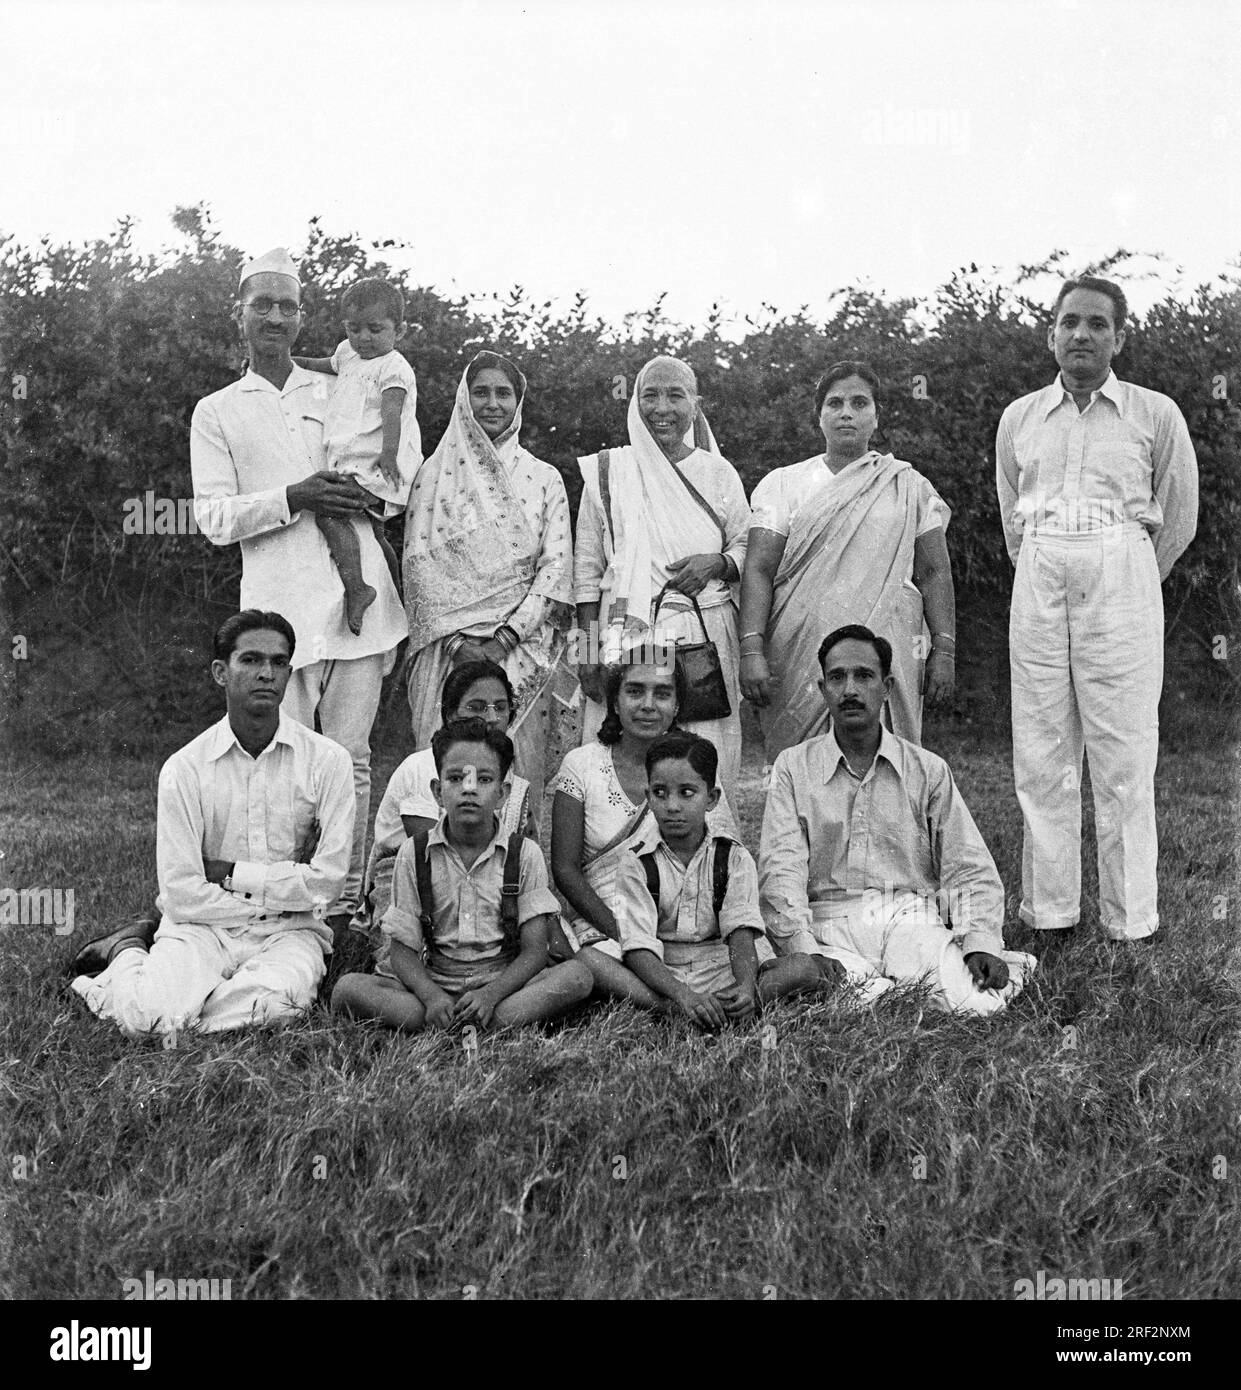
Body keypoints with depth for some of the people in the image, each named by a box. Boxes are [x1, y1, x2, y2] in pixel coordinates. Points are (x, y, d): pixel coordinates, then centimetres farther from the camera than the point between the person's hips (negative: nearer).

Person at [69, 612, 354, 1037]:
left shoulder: (327, 760, -3)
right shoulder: (184, 768, -3)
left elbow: (327, 880, -7)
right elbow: (181, 893, -7)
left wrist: (231, 874, -7)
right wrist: (274, 902, -7)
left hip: (289, 933, 1)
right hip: (204, 927, 0)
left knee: (271, 1002, -33)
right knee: (146, 1013, -27)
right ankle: (129, 952, 12)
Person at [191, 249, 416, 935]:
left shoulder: (339, 394, 19)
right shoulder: (216, 412, 15)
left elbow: (400, 482, 21)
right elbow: (212, 518, 4)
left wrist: (357, 492, 1)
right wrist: (293, 498, -10)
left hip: (357, 593, 1)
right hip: (278, 602, -1)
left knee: (350, 759, 1)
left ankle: (344, 906, 9)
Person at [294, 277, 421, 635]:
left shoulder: (393, 367, -8)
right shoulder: (349, 354, 19)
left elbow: (391, 410, -24)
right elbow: (329, 364, 43)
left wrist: (389, 451, -39)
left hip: (378, 466, -10)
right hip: (353, 466, 10)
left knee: (329, 511, -28)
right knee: (371, 534, 20)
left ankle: (356, 587, -32)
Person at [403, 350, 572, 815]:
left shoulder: (544, 479, 11)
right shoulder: (437, 472, 9)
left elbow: (556, 566, 2)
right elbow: (419, 559, 1)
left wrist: (507, 636, -10)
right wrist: (457, 638, -10)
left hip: (521, 643, 1)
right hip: (451, 647, -1)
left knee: (517, 760, -3)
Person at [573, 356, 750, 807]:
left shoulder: (718, 474, 11)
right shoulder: (608, 471, 7)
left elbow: (748, 550, 15)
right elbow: (587, 568, 5)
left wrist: (718, 563, -8)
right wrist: (589, 650, -2)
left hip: (706, 635, 1)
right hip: (626, 634, -1)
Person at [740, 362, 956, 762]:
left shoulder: (910, 486, 13)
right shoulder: (783, 484, 9)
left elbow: (934, 571, 11)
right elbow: (759, 569, 1)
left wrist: (944, 652, 2)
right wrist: (751, 649, -11)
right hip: (801, 652, 0)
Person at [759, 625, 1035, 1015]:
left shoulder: (928, 770, 12)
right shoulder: (793, 767, 9)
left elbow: (970, 870, 8)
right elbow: (781, 869, -1)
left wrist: (981, 942, -11)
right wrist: (804, 950, -17)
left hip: (911, 916, 2)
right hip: (830, 927, -2)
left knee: (977, 1002, -27)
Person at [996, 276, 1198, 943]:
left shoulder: (1155, 414, 5)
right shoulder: (1018, 418, 13)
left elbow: (1179, 520, 12)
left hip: (1122, 581, -3)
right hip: (1037, 584, 3)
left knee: (1123, 758, -4)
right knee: (1039, 757, 2)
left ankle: (1129, 926, 2)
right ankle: (1048, 915, 10)